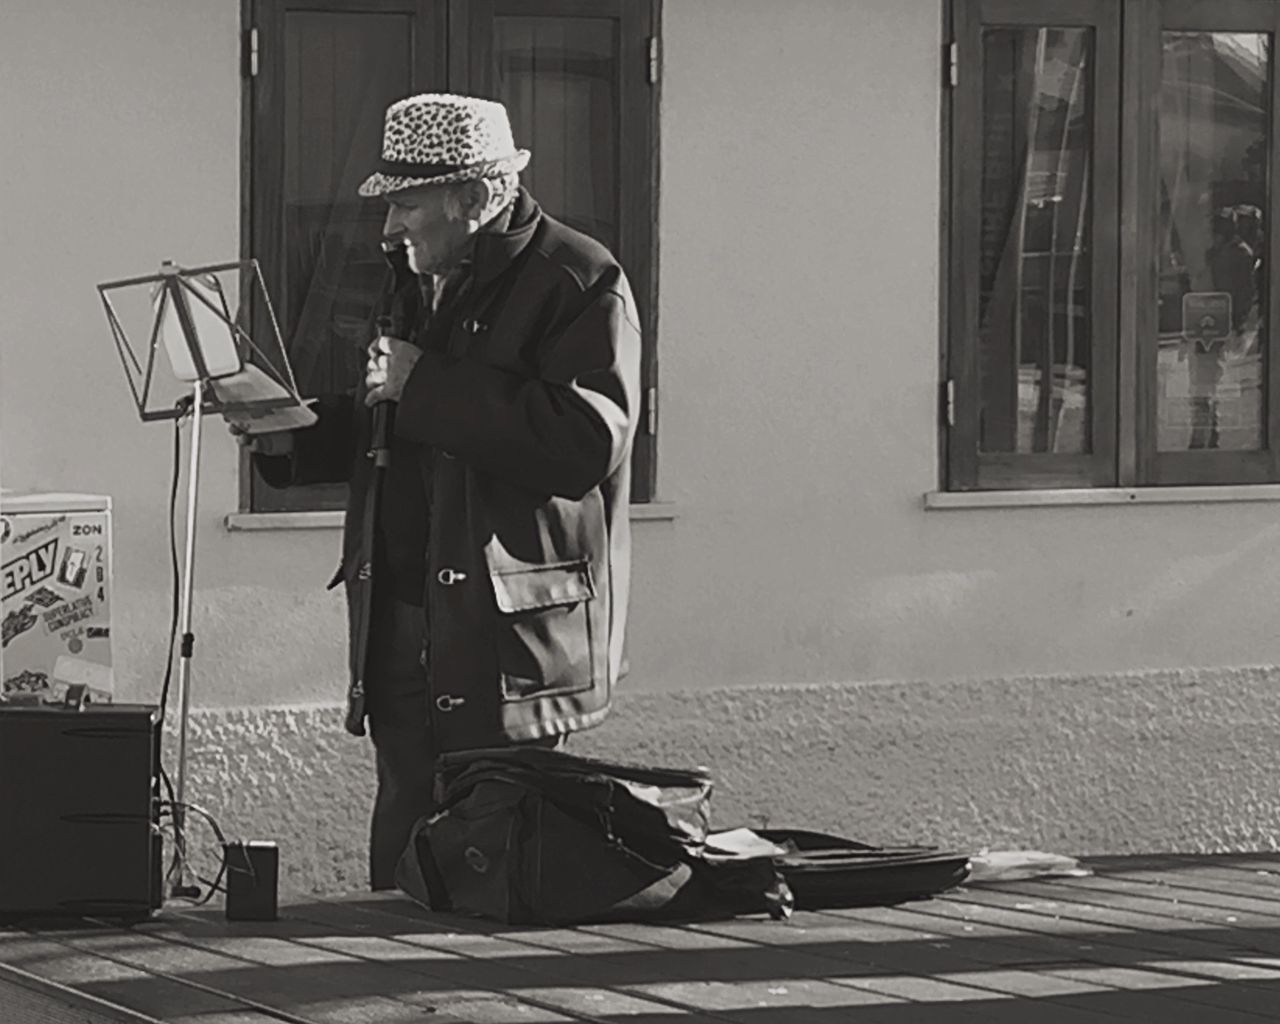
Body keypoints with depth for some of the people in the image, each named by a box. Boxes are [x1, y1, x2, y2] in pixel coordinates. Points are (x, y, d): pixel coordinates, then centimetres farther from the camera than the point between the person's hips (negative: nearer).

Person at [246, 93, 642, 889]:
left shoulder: (580, 281, -8)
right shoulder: (425, 285, 19)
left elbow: (586, 441, -22)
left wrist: (426, 386, -18)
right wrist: (288, 438, 10)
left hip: (512, 636, -8)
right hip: (404, 630, 8)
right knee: (404, 860, 9)